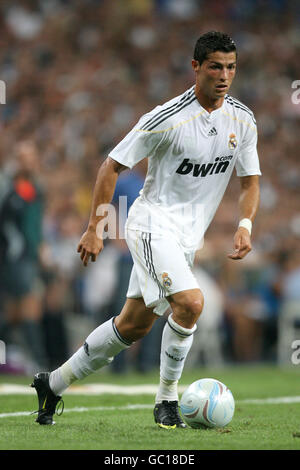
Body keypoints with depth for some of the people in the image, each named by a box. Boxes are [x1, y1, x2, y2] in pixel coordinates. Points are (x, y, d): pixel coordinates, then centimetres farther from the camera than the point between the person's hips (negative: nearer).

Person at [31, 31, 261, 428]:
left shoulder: (242, 120, 0)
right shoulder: (167, 118, -18)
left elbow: (250, 180, 11)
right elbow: (112, 166, -11)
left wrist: (245, 226, -7)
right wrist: (95, 229, -12)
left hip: (188, 237, 7)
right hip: (154, 221, -7)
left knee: (133, 326, 12)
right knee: (190, 302, -27)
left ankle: (55, 383, 28)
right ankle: (166, 401, -11)